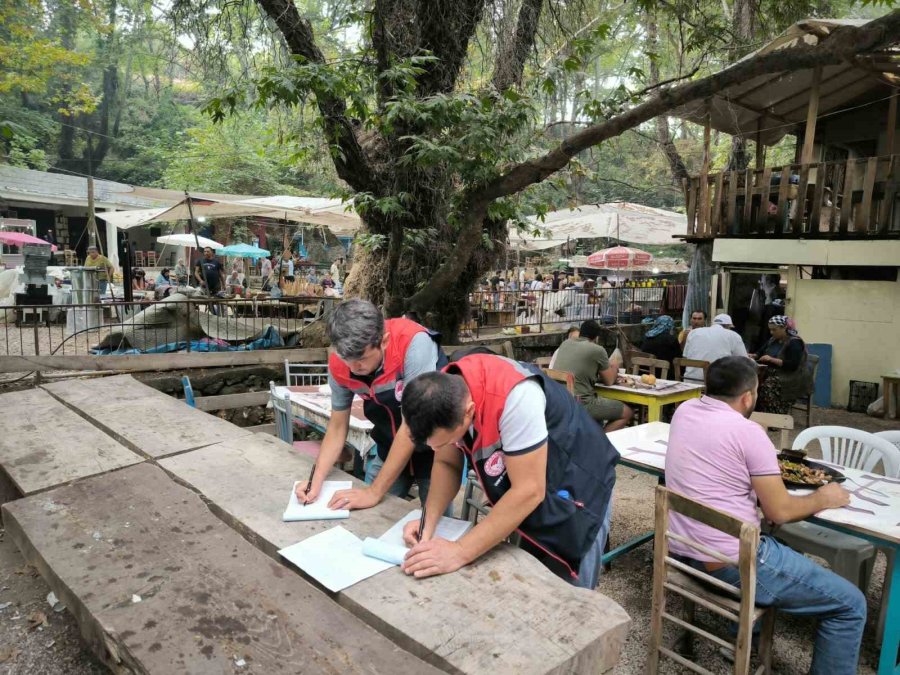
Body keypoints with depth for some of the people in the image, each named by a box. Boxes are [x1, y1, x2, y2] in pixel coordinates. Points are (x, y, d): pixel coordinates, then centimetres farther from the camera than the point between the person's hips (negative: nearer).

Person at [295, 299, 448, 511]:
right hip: (390, 449, 4)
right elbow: (337, 426, -2)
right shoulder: (338, 365, -16)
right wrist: (316, 481, -16)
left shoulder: (414, 343, -33)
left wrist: (374, 492, -26)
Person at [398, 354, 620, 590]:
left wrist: (461, 552, -34)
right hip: (520, 493, 6)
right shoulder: (443, 395, -17)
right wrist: (429, 521, -19)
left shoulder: (514, 395, -39)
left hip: (575, 490, -6)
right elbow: (446, 463, -4)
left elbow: (528, 491, -35)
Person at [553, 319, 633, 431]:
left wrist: (608, 366, 29)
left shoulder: (565, 344, 12)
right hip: (580, 404, -7)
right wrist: (614, 366, 29)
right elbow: (609, 381, 8)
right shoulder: (598, 350, -5)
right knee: (627, 413, 7)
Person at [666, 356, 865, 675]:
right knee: (850, 604, 6)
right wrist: (823, 498, 6)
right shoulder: (748, 432, -17)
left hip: (681, 550, 8)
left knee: (768, 540, 38)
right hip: (732, 563, -8)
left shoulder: (684, 411, 3)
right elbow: (780, 512, -12)